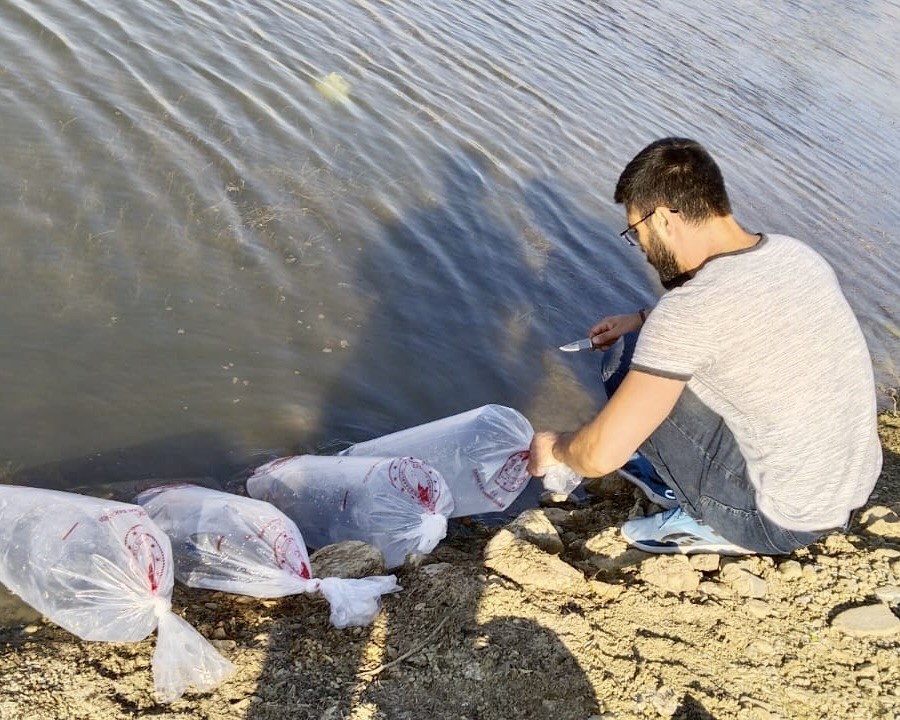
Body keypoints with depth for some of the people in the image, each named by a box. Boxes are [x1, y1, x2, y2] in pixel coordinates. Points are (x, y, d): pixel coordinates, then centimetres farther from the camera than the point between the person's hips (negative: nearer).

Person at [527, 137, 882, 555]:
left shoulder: (689, 310, -25)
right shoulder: (796, 253, -3)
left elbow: (600, 456, -23)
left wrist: (555, 449, -1)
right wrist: (645, 322, 16)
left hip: (782, 521, -8)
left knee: (624, 361, -5)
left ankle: (706, 525, 5)